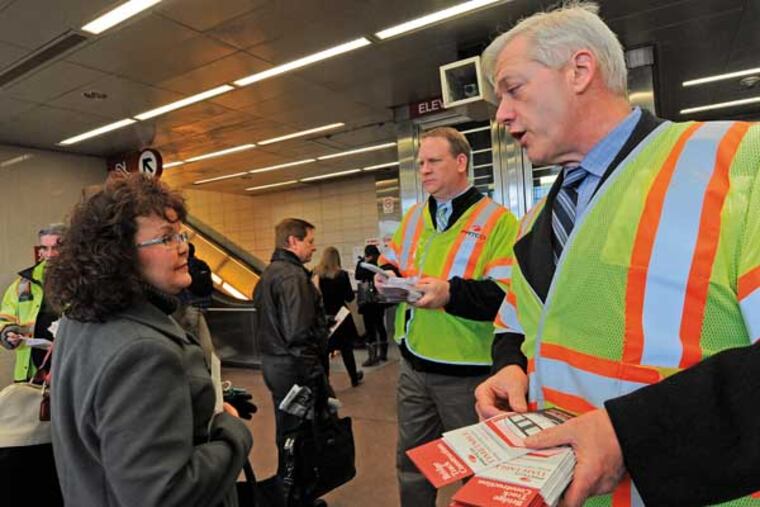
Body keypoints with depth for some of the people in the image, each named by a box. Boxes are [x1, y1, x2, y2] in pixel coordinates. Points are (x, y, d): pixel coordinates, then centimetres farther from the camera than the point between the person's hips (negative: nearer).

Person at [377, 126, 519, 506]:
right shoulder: (413, 216, 9)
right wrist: (386, 278, -6)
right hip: (413, 363, 6)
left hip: (467, 371, -6)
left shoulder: (497, 220, -12)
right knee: (411, 459, 21)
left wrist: (451, 293, -33)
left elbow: (507, 295, -21)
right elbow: (392, 264, 17)